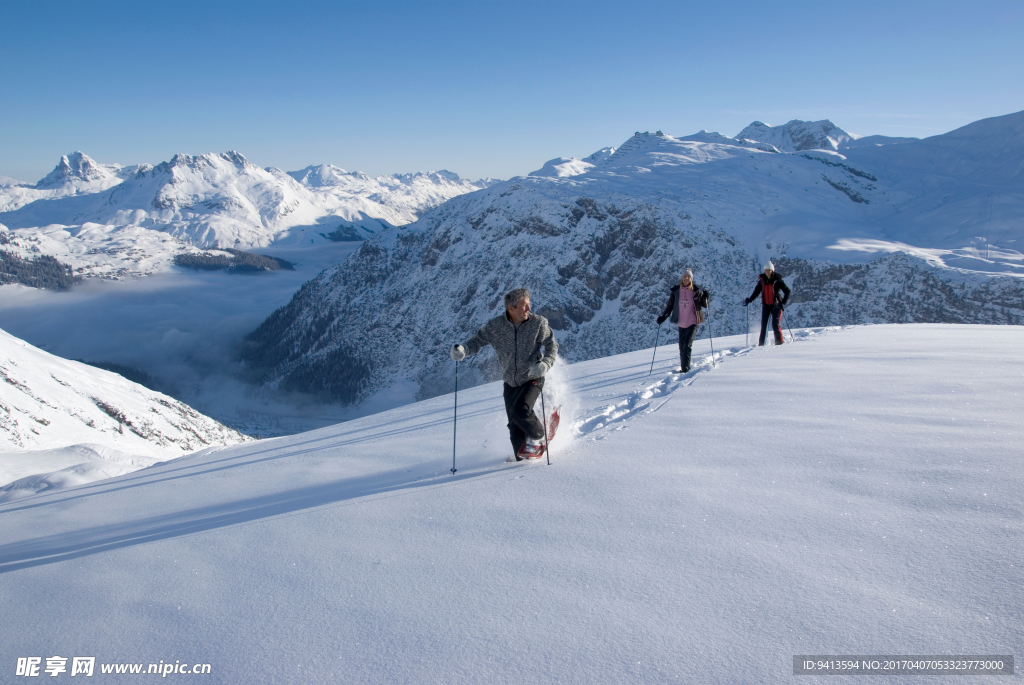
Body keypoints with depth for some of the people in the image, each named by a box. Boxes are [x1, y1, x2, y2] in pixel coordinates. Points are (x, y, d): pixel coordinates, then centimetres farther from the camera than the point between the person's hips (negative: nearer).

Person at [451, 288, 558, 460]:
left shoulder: (538, 323, -14)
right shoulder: (495, 325, -12)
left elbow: (552, 345, -8)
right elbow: (478, 340, -2)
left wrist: (545, 364, -27)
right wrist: (463, 349, -23)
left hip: (532, 379, -3)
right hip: (510, 383, 3)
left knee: (520, 411, -24)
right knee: (514, 426, 6)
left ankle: (537, 437, 5)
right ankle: (522, 458, 27)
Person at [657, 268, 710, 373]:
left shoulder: (696, 291, -3)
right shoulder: (676, 291, 3)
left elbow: (704, 305, 3)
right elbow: (669, 306, 9)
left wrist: (706, 297, -17)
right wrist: (663, 317, -2)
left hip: (693, 322, -3)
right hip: (681, 323, 3)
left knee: (687, 344, -14)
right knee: (682, 346, 8)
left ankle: (685, 368, -13)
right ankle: (683, 366, 24)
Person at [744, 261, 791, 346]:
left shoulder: (777, 280, -9)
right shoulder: (762, 280, 2)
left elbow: (787, 291, -7)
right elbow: (756, 291, 15)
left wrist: (783, 303, -17)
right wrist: (749, 300, 5)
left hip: (776, 305, -4)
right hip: (766, 305, 4)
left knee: (776, 325, -12)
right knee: (763, 324, 2)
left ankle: (779, 341, -1)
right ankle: (761, 343, 7)